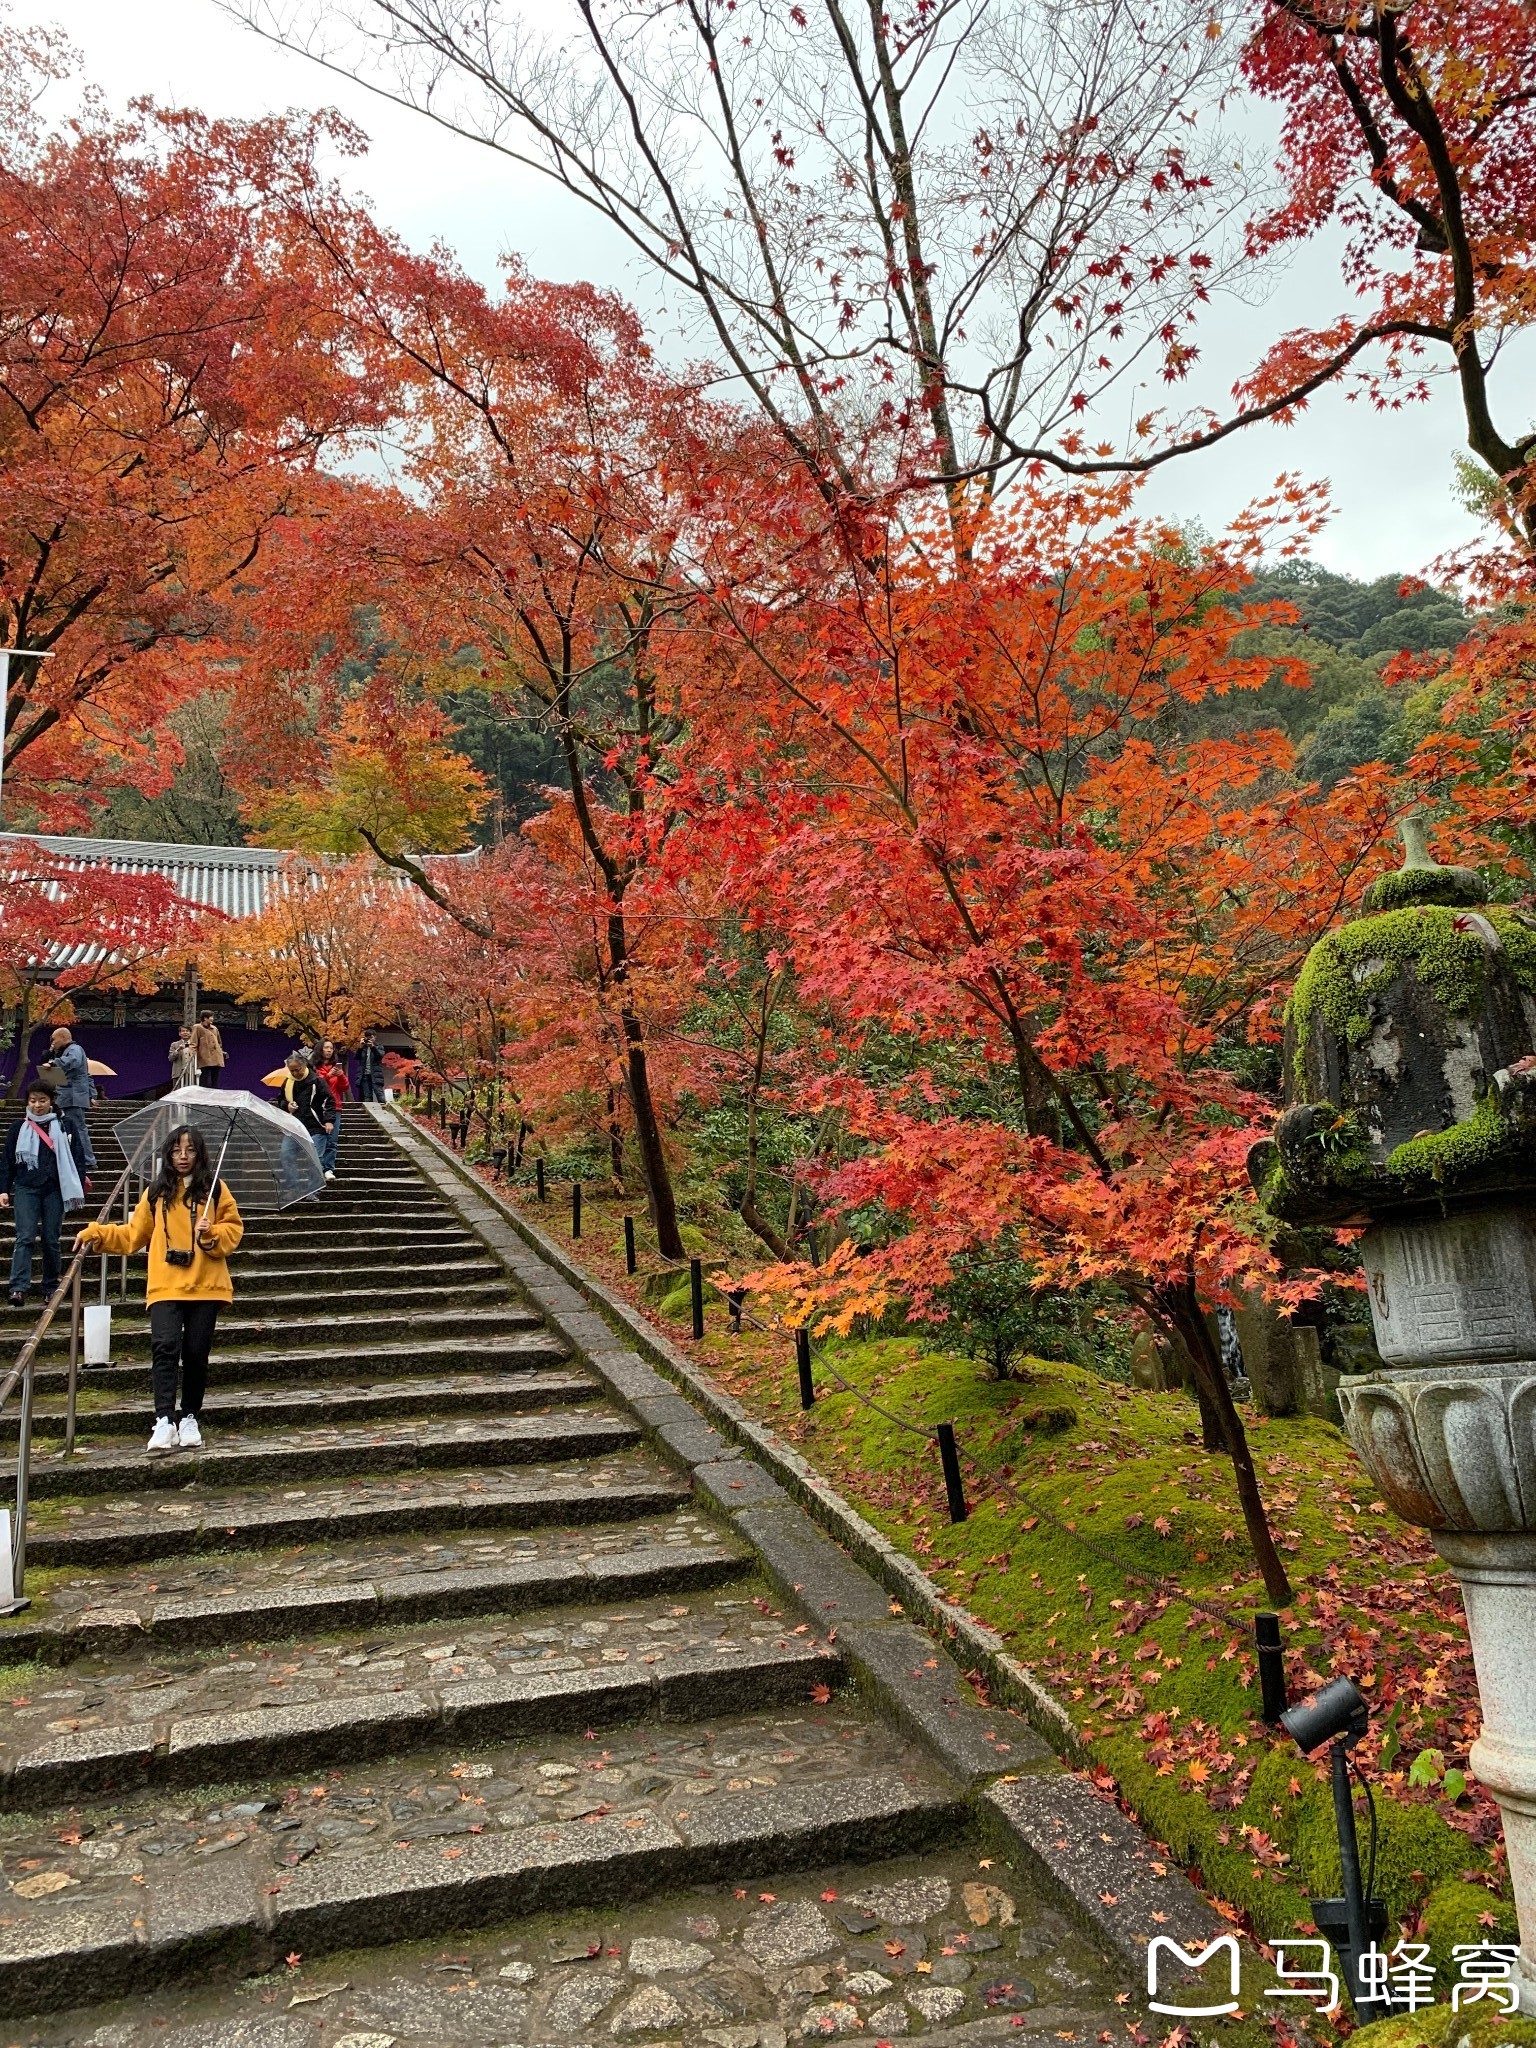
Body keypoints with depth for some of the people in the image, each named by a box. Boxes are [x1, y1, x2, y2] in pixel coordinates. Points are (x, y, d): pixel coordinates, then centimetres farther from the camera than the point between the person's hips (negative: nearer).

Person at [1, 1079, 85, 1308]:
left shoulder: (62, 1126, 6)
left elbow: (72, 1157, 10)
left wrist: (80, 1181, 9)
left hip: (54, 1189, 1)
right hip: (26, 1189, 0)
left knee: (51, 1240, 4)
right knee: (25, 1238, -11)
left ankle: (51, 1287, 13)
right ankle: (19, 1288, -18)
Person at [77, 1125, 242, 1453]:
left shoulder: (215, 1189, 5)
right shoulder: (157, 1192, 9)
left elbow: (234, 1228, 5)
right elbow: (133, 1234, 15)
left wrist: (212, 1232, -13)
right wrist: (95, 1234, 6)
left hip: (205, 1285, 0)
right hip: (166, 1286, 0)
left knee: (197, 1354, 4)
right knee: (165, 1347, -18)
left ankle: (191, 1419, 20)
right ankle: (164, 1422, -18)